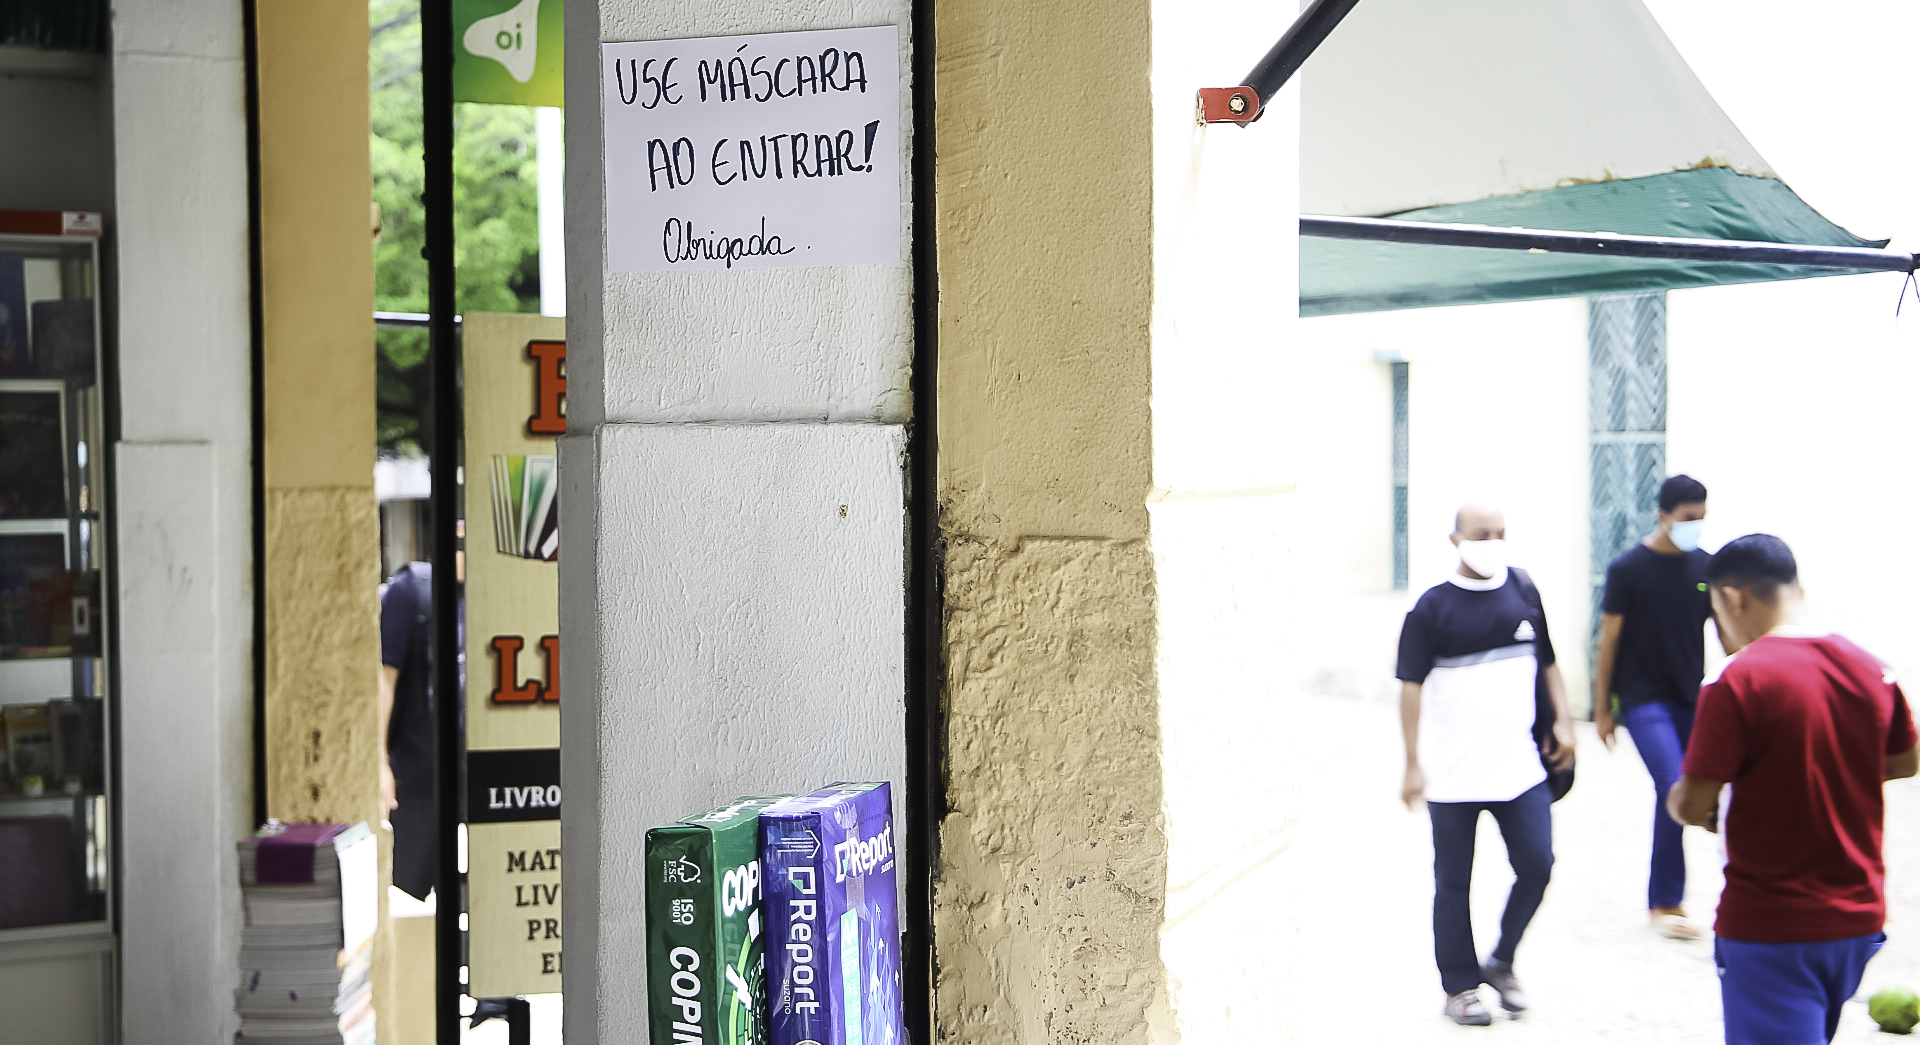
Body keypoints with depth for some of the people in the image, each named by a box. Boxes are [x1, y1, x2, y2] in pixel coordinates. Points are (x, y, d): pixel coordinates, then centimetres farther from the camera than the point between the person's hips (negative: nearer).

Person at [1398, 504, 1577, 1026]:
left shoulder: (1524, 591, 5)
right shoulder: (1433, 607, -7)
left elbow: (1548, 661, 16)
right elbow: (1412, 686, -8)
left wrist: (1562, 721, 6)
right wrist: (1413, 764, -12)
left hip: (1520, 765, 3)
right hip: (1453, 774, -3)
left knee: (1537, 865, 1)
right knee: (1453, 882, 6)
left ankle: (1501, 962, 24)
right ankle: (1460, 986, 21)